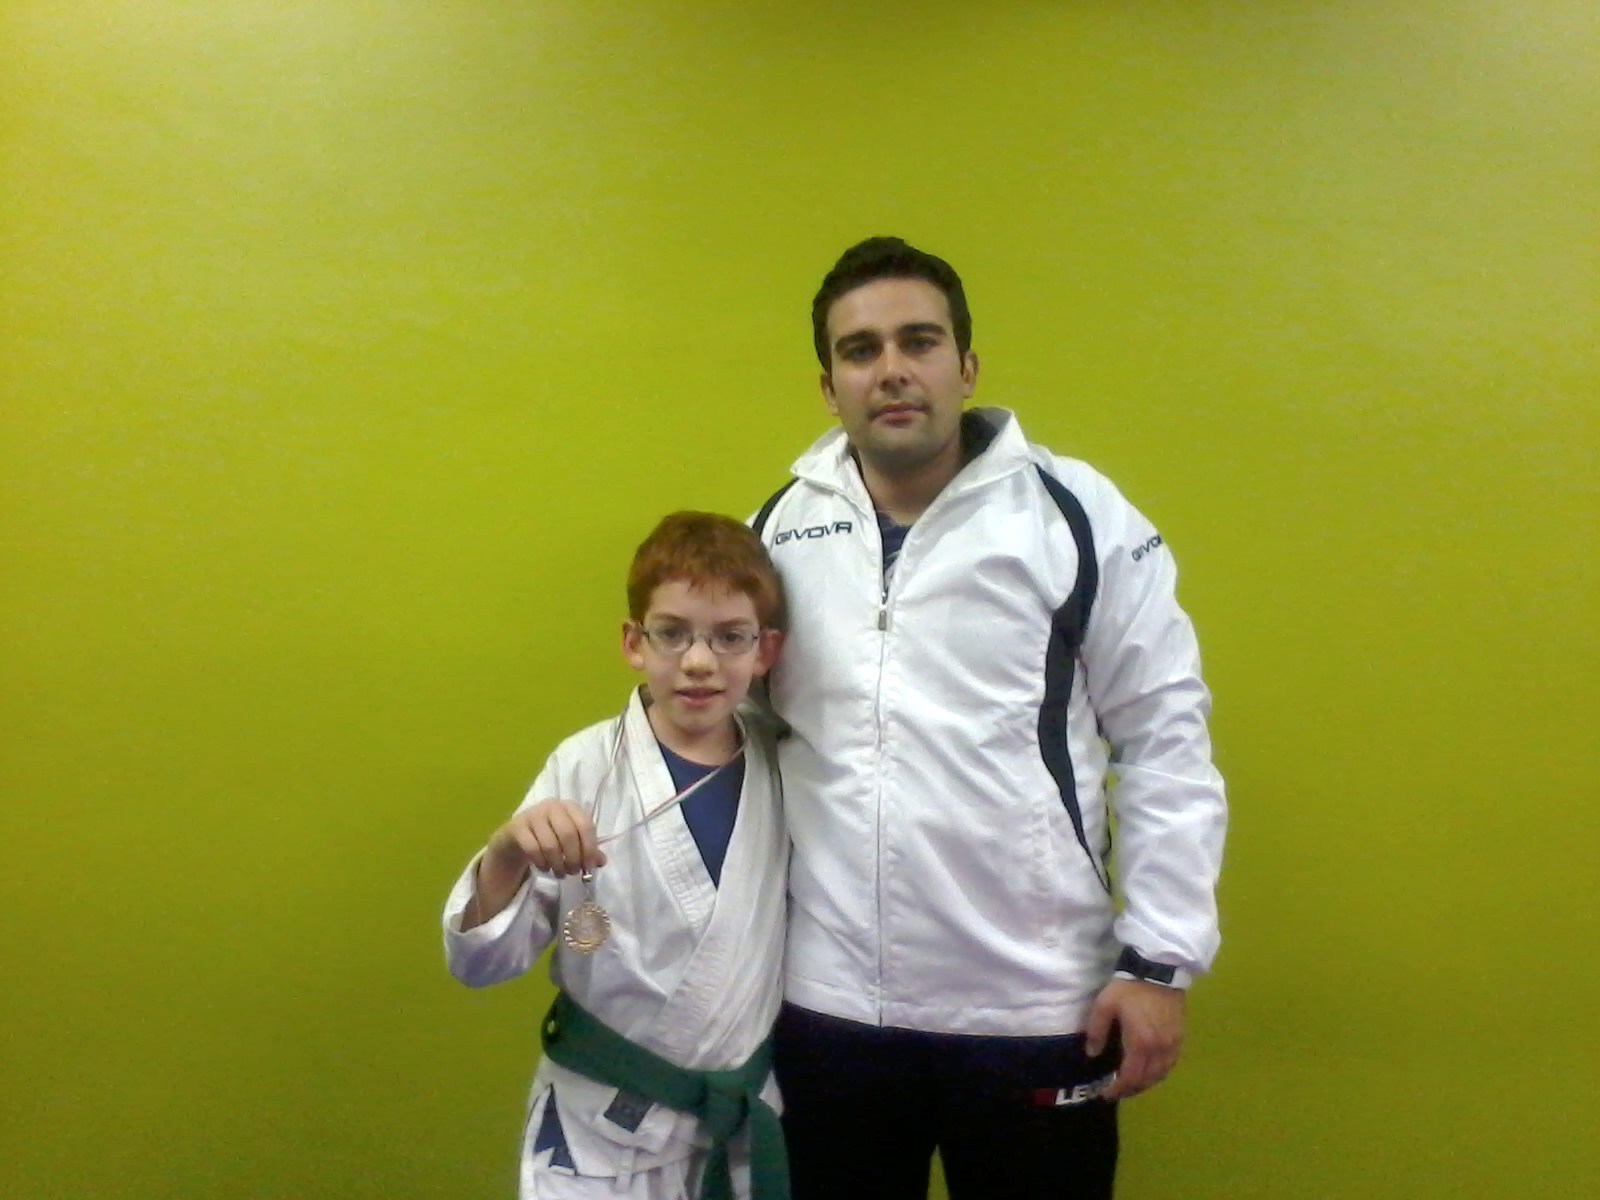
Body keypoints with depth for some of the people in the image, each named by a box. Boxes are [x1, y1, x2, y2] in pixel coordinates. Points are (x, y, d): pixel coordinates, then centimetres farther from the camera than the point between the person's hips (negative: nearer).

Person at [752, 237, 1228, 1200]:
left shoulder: (1078, 516, -6)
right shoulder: (778, 531, 3)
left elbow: (1166, 742, -4)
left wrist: (1161, 959, -7)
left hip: (1038, 1009, -2)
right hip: (827, 1003, 3)